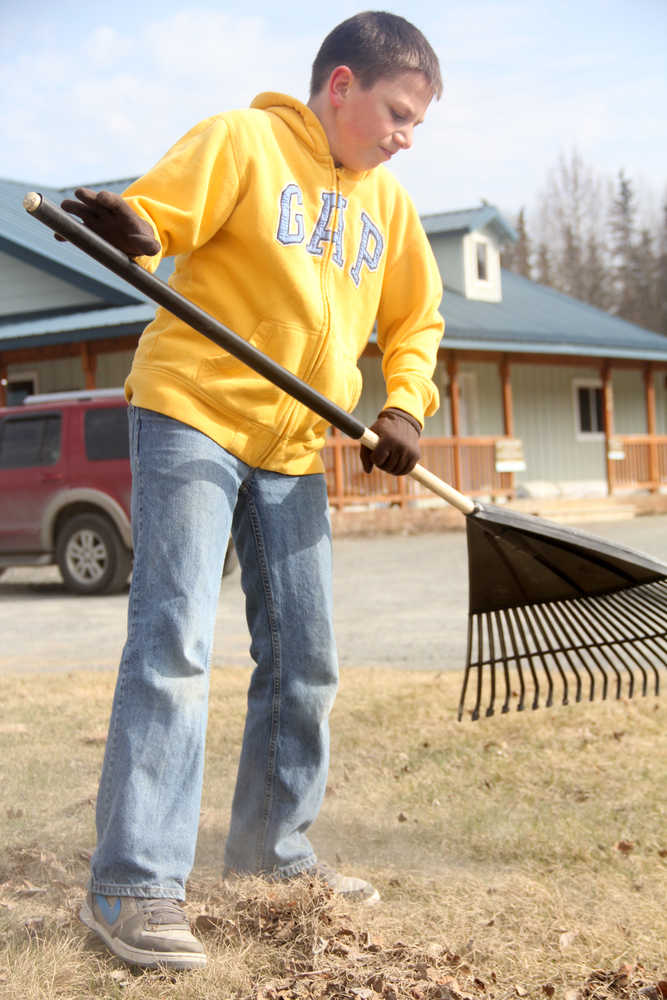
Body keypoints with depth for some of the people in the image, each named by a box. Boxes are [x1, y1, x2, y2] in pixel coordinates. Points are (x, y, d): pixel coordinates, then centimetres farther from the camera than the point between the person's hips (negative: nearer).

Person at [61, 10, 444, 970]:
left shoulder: (386, 200, 13)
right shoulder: (242, 141, -5)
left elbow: (416, 320, 20)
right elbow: (151, 216, -13)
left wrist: (404, 405, 2)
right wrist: (125, 229, -37)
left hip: (296, 450, 7)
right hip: (193, 420, -7)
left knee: (305, 661, 9)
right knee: (173, 643, -14)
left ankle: (273, 847, 27)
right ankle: (134, 885, -10)